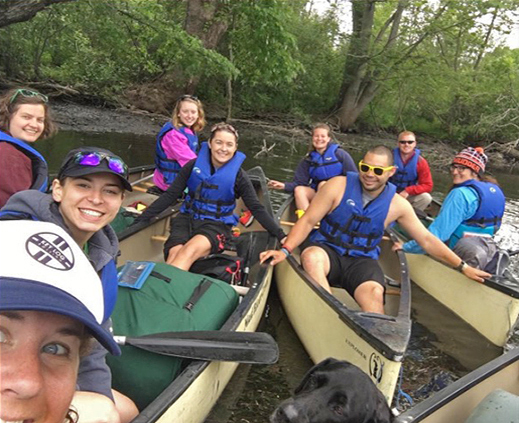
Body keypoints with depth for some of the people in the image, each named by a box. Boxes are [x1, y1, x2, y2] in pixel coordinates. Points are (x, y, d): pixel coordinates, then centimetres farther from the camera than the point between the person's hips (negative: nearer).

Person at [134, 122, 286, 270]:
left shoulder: (238, 175, -4)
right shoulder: (194, 165, -1)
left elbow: (256, 208, -1)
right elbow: (170, 195, 2)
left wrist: (280, 235, -9)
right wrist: (140, 219, -3)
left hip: (216, 225, -2)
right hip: (187, 219, 2)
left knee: (189, 251, -34)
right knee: (174, 254, -31)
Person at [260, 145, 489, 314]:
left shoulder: (397, 204, 1)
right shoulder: (339, 186, -6)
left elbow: (427, 240, 8)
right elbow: (308, 220, -5)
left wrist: (462, 267, 6)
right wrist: (285, 250, -18)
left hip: (362, 260, 1)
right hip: (328, 250, -1)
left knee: (374, 293, -32)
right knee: (311, 256, -37)